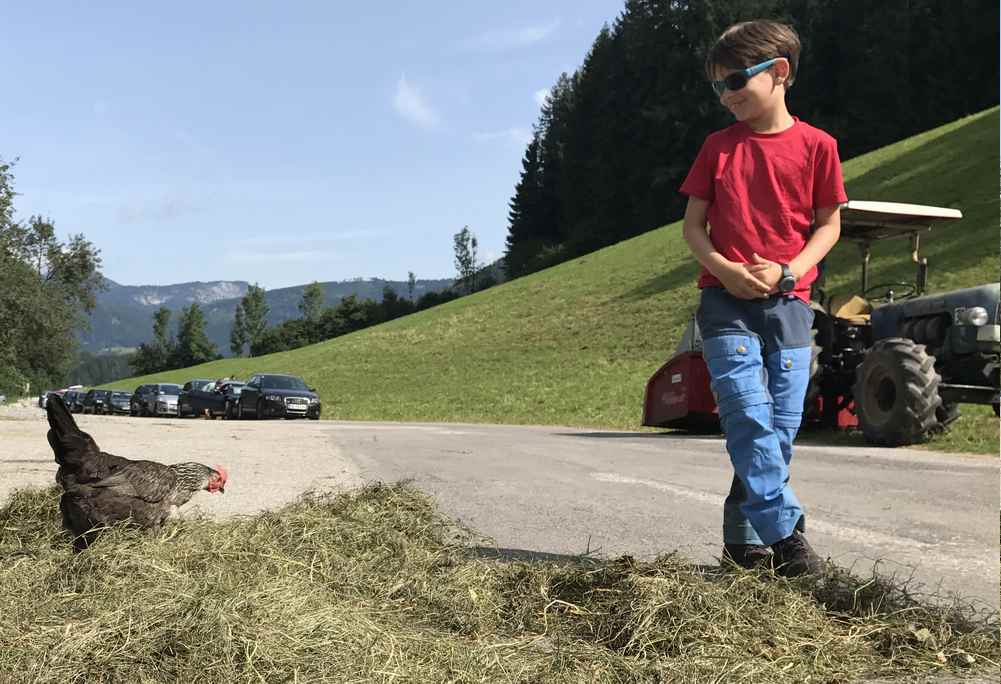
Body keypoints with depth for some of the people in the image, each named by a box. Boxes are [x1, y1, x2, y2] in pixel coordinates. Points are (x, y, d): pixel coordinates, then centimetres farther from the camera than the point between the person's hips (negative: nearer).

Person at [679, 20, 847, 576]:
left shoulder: (816, 145, 3)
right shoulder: (719, 147, 8)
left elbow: (829, 224, 6)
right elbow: (693, 224, 8)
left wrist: (787, 271, -11)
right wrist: (725, 269, -10)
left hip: (789, 301, 1)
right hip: (726, 300, 0)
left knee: (783, 425, 0)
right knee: (750, 417, -15)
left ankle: (744, 537, 13)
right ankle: (785, 535, -14)